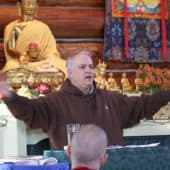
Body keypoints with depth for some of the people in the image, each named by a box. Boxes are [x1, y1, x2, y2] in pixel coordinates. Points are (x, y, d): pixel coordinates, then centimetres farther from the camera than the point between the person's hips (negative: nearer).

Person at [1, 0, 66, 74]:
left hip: (40, 66, 0)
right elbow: (9, 50, 3)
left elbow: (51, 52, 8)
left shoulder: (43, 28, 9)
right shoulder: (10, 27, 11)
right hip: (17, 65, 0)